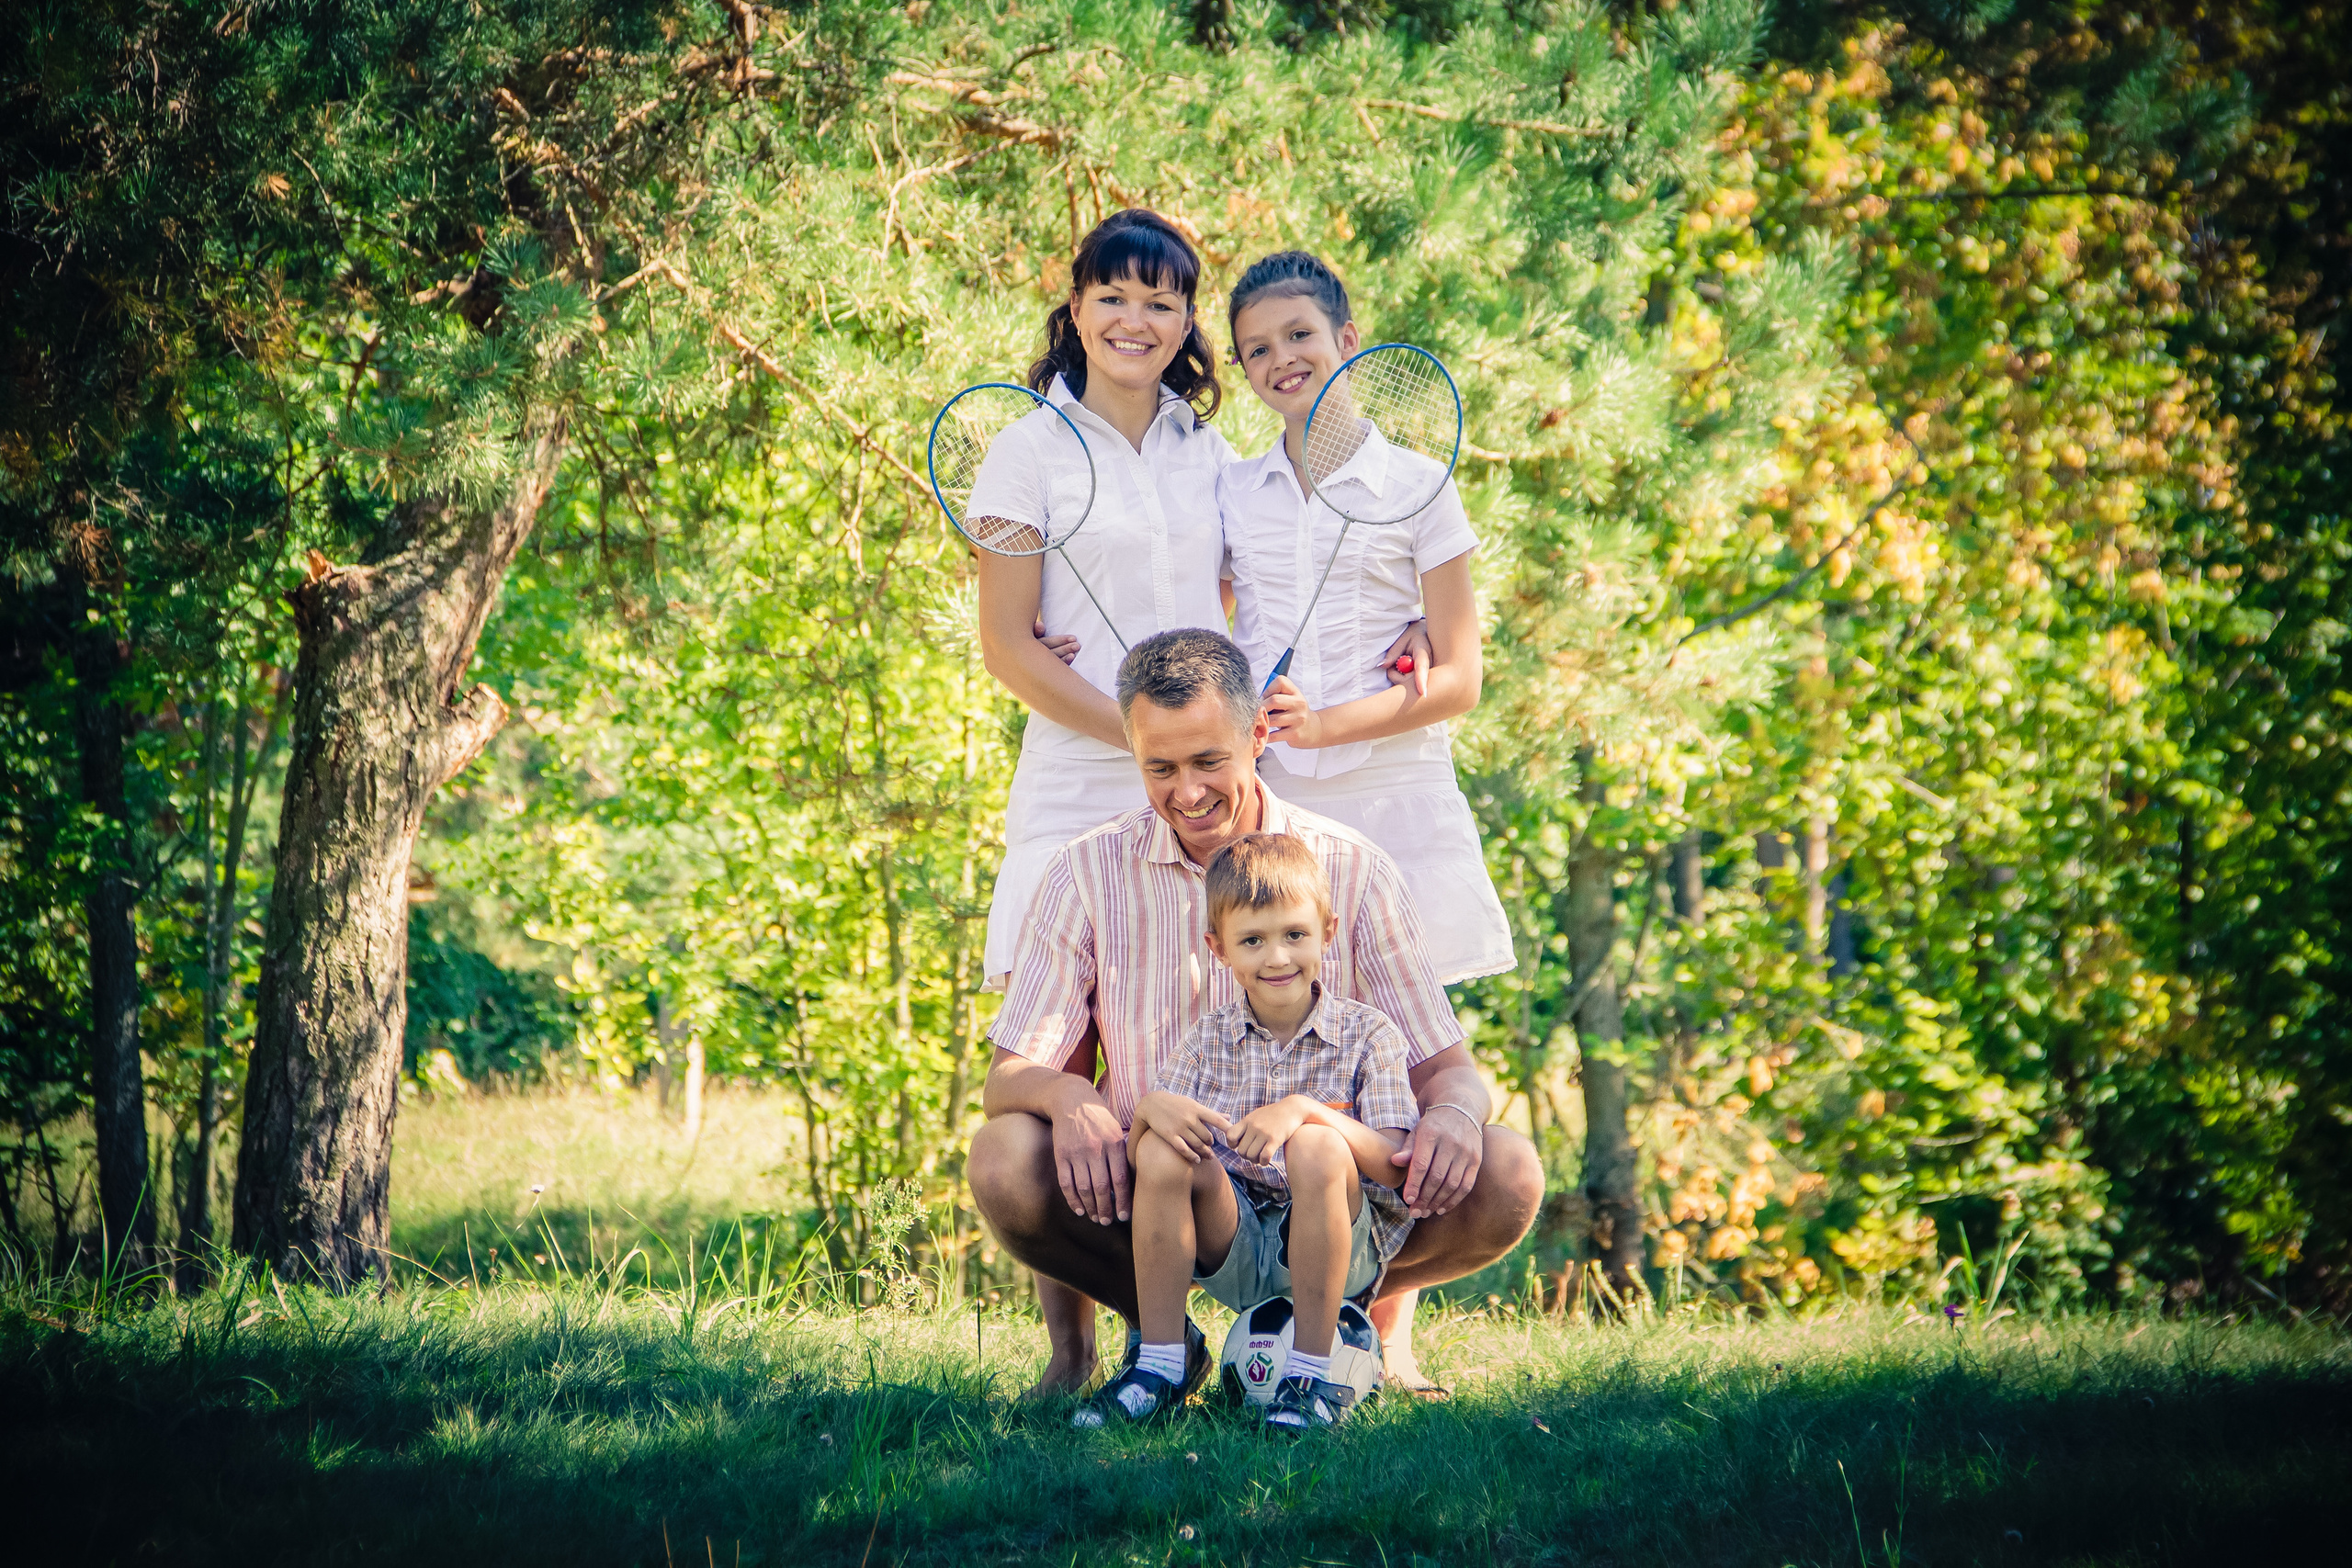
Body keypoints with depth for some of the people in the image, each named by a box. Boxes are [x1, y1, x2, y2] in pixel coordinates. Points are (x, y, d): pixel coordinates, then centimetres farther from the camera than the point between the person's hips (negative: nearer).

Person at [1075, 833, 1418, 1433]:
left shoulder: (1366, 1035, 0)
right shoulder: (1209, 1040, 9)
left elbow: (1395, 1164, -14)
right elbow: (1133, 1158, 4)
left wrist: (1304, 1111, -28)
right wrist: (1151, 1108, -19)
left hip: (1339, 1249, -3)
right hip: (1233, 1250, 3)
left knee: (1317, 1148, -32)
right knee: (1162, 1151, -22)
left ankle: (1311, 1375, -24)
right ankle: (1158, 1368, -14)